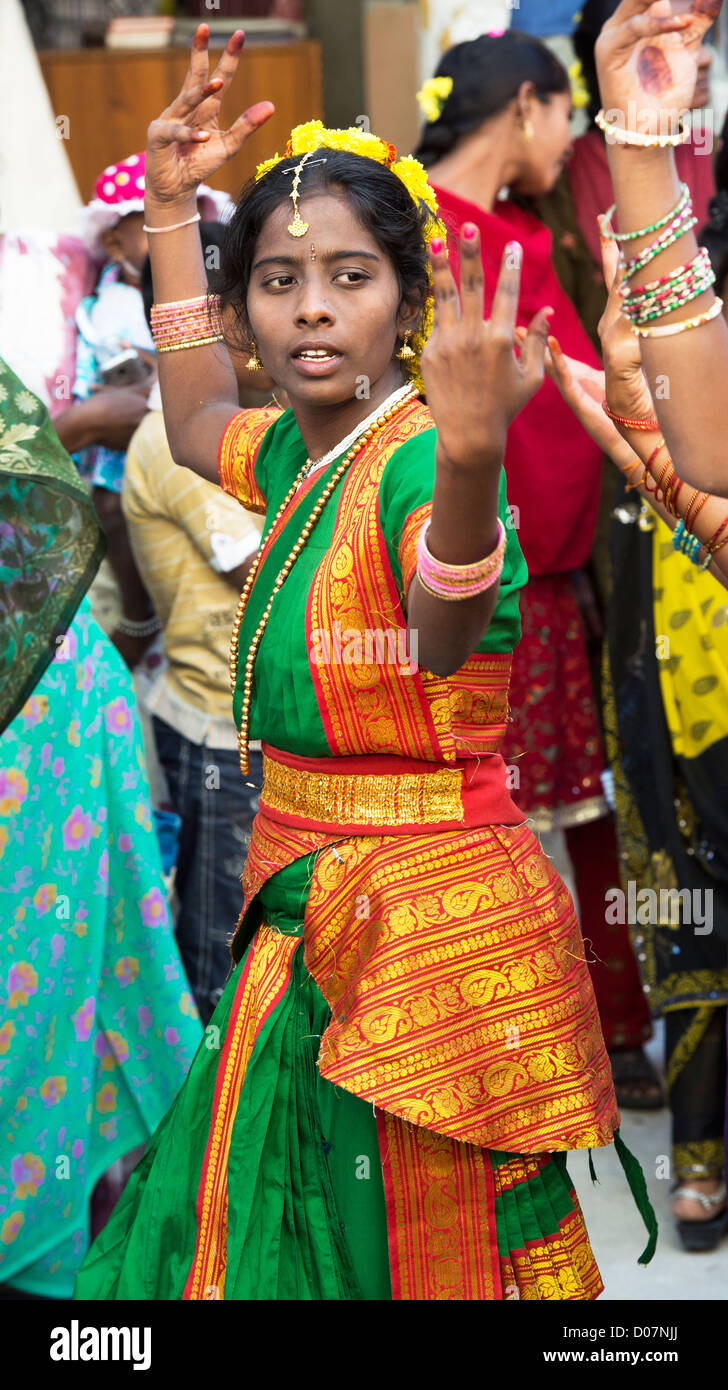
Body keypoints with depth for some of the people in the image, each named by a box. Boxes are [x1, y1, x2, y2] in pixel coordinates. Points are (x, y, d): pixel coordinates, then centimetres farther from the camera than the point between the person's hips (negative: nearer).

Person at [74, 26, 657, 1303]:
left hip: (426, 913, -8)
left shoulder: (419, 459, -21)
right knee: (293, 1228, 21)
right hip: (311, 907, 9)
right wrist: (172, 207, 24)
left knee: (430, 1251, 5)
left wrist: (470, 457, -62)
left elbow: (449, 638, -42)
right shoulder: (302, 454, 5)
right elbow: (196, 427, 29)